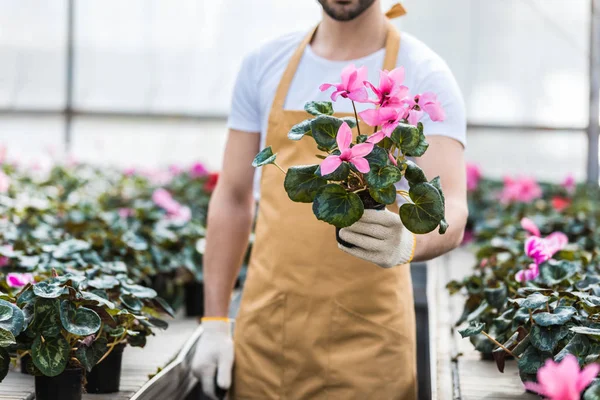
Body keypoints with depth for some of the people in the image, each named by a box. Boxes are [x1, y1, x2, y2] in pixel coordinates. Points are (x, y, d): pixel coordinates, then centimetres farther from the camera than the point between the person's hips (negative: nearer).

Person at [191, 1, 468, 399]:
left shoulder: (424, 76, -7)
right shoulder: (265, 65, 5)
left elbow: (451, 213, -17)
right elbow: (233, 199, 9)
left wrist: (408, 242, -39)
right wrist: (215, 322, 5)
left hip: (367, 340, -3)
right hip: (264, 333, 3)